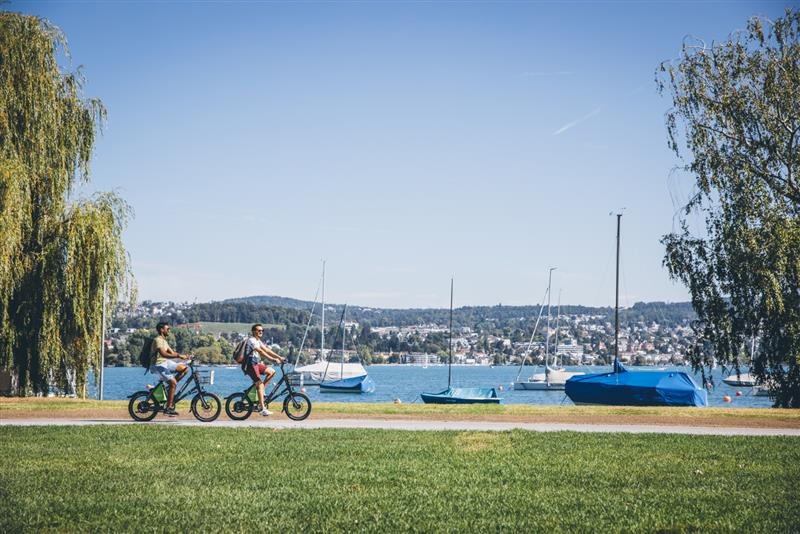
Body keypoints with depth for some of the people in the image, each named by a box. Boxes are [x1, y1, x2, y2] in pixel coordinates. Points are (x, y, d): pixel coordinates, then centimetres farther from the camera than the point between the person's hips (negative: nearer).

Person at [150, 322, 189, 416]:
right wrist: (179, 356, -33)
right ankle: (169, 408, -15)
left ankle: (171, 386, 4)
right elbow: (163, 354, -29)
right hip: (158, 365, -9)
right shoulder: (158, 340, -16)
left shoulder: (164, 341, 16)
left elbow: (172, 352, 13)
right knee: (173, 383, -20)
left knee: (184, 368, -2)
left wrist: (183, 356, -4)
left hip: (166, 363, 9)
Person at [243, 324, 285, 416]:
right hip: (250, 364, -9)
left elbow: (267, 350, 12)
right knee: (260, 384, -16)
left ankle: (261, 391, 6)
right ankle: (262, 408, -19)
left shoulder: (258, 341, 16)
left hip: (257, 363, 9)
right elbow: (261, 352, -26)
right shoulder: (251, 340, -15)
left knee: (271, 371, 1)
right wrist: (273, 359, -33)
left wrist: (279, 357, 1)